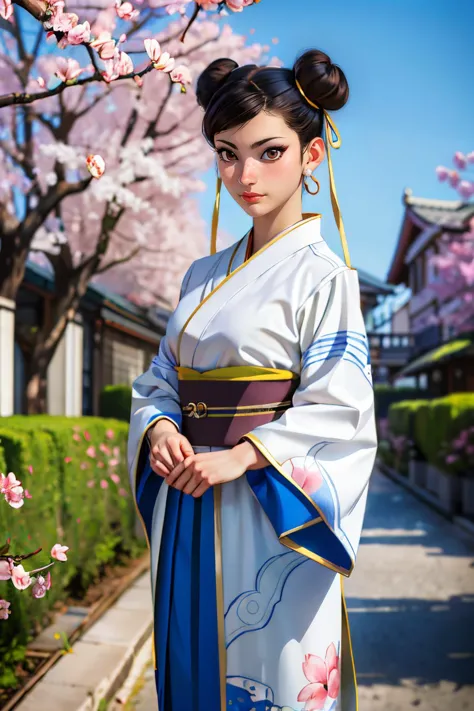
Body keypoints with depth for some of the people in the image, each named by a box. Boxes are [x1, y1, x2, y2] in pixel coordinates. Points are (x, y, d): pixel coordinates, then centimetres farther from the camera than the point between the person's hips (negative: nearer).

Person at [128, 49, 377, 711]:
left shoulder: (321, 274, -8)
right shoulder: (203, 276, 10)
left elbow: (340, 413, -14)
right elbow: (160, 381, 12)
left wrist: (240, 456, -22)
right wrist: (160, 429, -8)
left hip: (272, 516, -6)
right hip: (191, 510, 6)